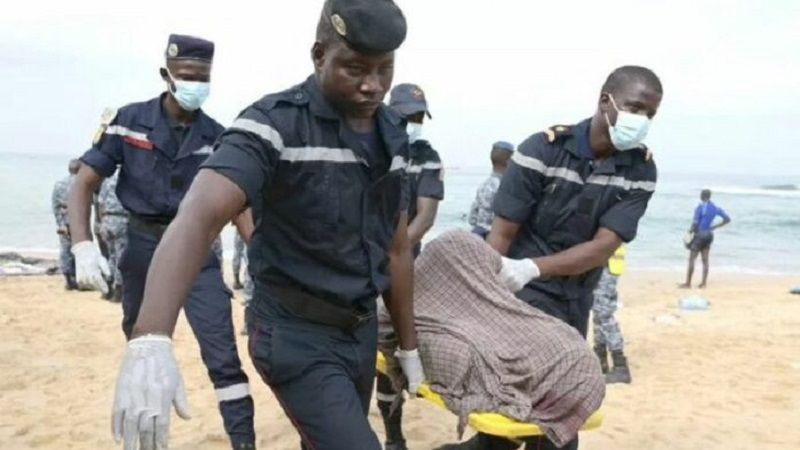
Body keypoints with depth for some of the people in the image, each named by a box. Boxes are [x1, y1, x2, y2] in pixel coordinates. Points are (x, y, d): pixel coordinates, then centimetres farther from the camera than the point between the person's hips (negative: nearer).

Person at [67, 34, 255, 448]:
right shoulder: (127, 121, -5)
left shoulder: (216, 137, -2)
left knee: (222, 354, -9)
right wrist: (83, 247, -18)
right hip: (142, 248, 0)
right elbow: (84, 185, -4)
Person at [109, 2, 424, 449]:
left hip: (362, 330, 6)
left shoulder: (394, 134, 3)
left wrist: (409, 344, 15)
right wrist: (151, 340, -47)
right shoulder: (275, 124, -18)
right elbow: (199, 217, -33)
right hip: (297, 334, -6)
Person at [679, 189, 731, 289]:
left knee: (692, 259, -1)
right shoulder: (715, 208, 6)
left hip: (700, 234, -7)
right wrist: (714, 227, 10)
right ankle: (703, 283, 11)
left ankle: (688, 283, 0)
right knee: (705, 260, 10)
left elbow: (695, 223, -20)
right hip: (709, 235, 7)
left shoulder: (700, 207, -14)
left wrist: (691, 230, -2)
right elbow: (727, 219, 9)